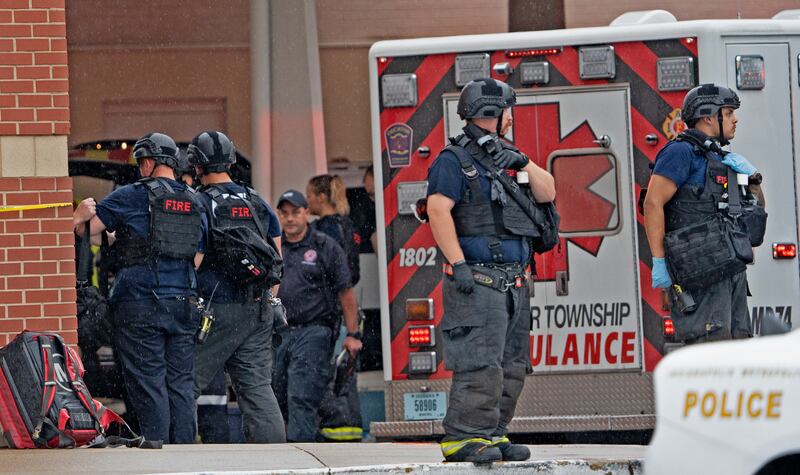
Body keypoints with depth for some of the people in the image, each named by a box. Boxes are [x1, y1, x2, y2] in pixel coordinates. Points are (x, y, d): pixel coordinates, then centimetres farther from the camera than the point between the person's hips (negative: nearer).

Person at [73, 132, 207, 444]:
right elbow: (197, 260, 16)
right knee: (180, 383, 8)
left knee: (147, 383, -4)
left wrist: (82, 213, 18)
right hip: (183, 304, 5)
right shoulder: (195, 204, 12)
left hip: (140, 304, -5)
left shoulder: (132, 196, -5)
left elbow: (86, 228, -2)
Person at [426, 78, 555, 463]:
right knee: (480, 363, -14)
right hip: (478, 279, -9)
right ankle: (463, 438, -14)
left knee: (511, 366, 9)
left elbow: (547, 193, 17)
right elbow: (438, 211, -15)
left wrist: (524, 163, -1)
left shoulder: (506, 158, 20)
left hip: (514, 282, 9)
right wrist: (458, 264, -22)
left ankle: (493, 434, 15)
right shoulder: (455, 160, -5)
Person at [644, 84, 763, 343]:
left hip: (731, 270, 10)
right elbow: (653, 203, -14)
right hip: (700, 271, -10)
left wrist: (751, 176, 8)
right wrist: (658, 261, -19)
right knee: (712, 345, -18)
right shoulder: (681, 152, -5)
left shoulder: (717, 157, 23)